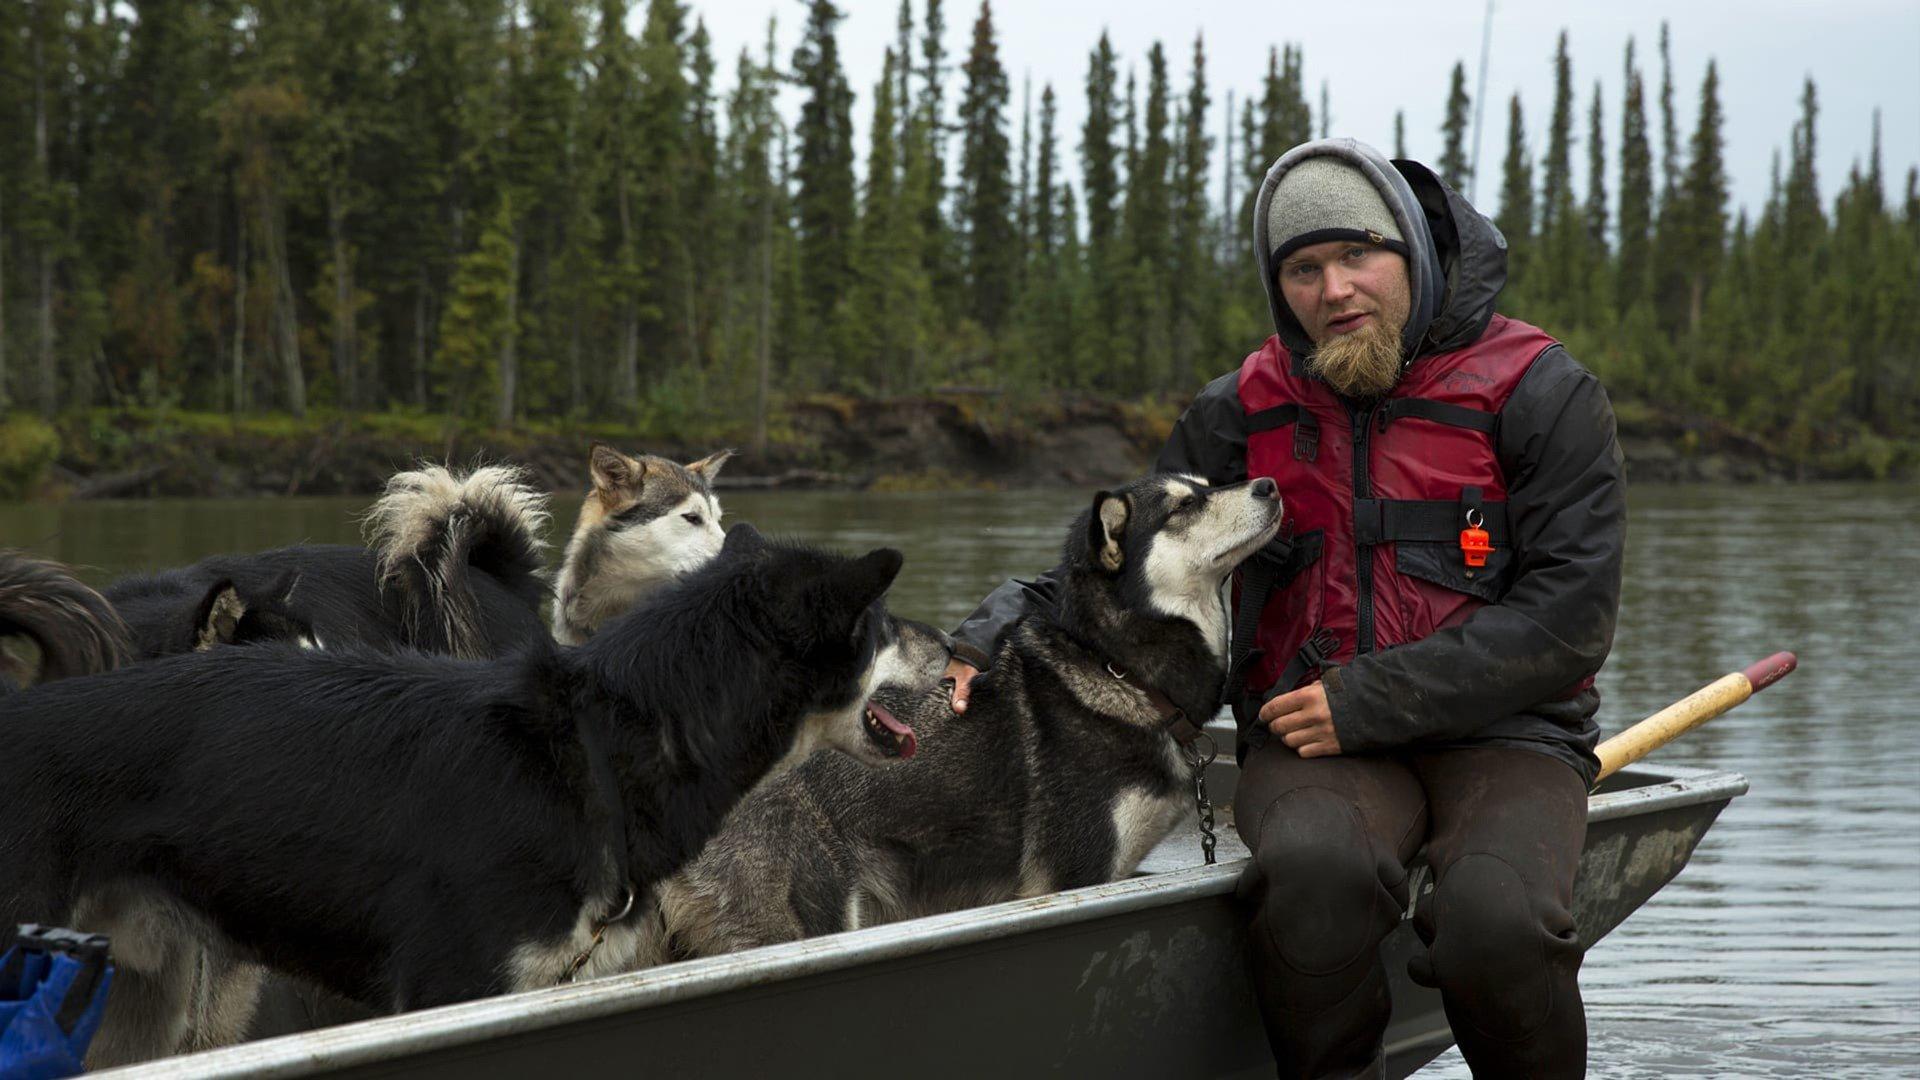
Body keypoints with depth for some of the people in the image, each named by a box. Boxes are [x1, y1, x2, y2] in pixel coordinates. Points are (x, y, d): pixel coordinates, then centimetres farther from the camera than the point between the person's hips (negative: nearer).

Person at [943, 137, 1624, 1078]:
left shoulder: (1537, 394, 1)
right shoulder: (1244, 413, 12)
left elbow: (1568, 618, -6)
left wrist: (1370, 701, -13)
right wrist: (1006, 629, -4)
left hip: (1501, 732, -1)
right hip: (1311, 741, 2)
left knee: (1495, 924, -34)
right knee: (1315, 868, -36)